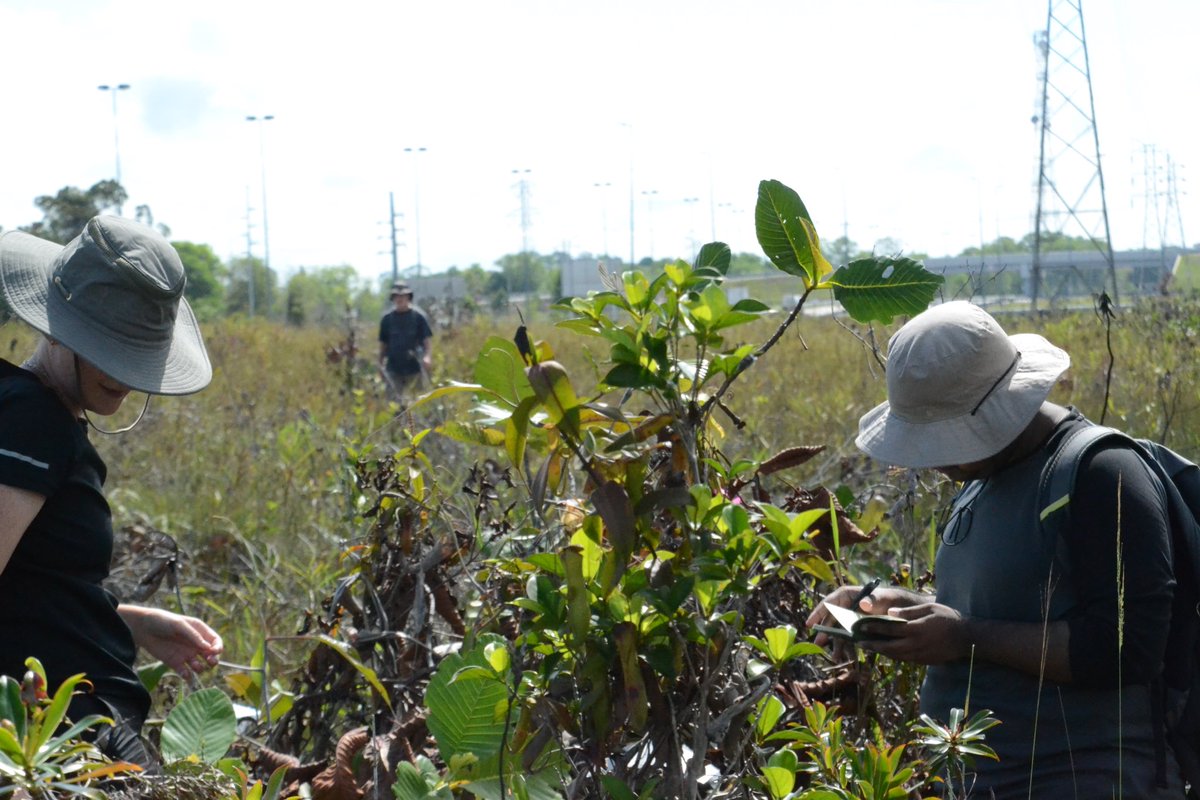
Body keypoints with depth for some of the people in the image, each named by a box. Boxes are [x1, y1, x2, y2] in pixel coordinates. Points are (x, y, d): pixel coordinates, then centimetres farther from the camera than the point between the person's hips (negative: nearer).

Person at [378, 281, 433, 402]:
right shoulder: (387, 318, 8)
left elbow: (427, 339, -1)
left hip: (414, 369, -1)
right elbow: (383, 343, 14)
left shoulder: (418, 316, 1)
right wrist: (380, 364, 10)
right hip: (394, 369, 1)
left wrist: (428, 356, -17)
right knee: (394, 401, -5)